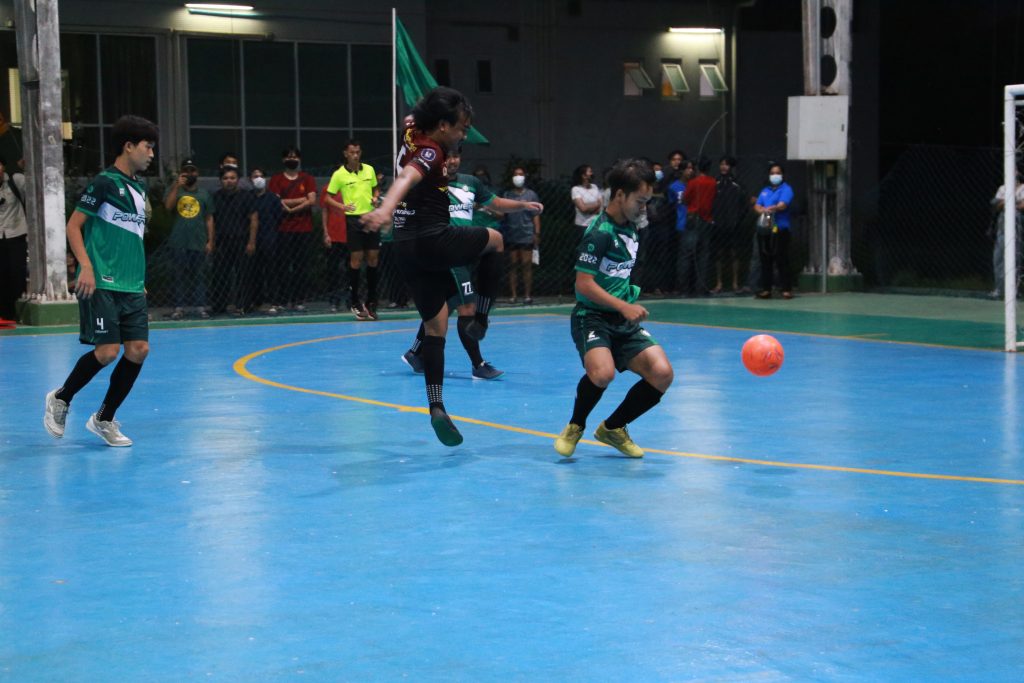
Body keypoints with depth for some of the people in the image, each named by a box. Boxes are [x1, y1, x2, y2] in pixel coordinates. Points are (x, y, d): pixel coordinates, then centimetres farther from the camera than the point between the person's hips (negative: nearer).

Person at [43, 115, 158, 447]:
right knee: (108, 351, -11)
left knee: (138, 350, -1)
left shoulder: (138, 188, 16)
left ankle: (104, 419, 12)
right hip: (101, 284, -7)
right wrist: (86, 267, -18)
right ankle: (61, 398, 14)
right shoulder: (105, 182, -6)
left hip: (132, 286, 7)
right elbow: (74, 225, -8)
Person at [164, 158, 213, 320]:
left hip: (198, 242, 0)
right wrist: (177, 186, -15)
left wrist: (210, 241, 2)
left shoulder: (204, 194, 8)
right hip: (179, 242, 0)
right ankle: (179, 307, 4)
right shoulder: (175, 190, 7)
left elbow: (209, 219, 7)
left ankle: (200, 306, 5)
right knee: (181, 274, 2)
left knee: (197, 274, 3)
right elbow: (168, 206, -12)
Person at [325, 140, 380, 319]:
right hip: (353, 218, -4)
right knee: (356, 259, -4)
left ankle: (371, 301, 13)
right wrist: (342, 206, -16)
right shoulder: (339, 175, -3)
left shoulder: (369, 170, 7)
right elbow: (328, 198, 0)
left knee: (373, 258, 3)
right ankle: (355, 302, 5)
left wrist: (375, 197, -1)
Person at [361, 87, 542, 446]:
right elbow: (407, 177, -36)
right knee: (494, 240, 20)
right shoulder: (430, 151, -16)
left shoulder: (412, 137, 10)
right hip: (433, 241, -8)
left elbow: (414, 120, 35)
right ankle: (480, 319, 15)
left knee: (435, 325, 8)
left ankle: (436, 407, -1)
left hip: (407, 249, 8)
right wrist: (385, 210, -53)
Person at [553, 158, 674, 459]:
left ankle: (613, 427, 10)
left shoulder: (630, 227, 12)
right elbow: (584, 285, -20)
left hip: (624, 321, 8)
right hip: (592, 318, -8)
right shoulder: (600, 232, -15)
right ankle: (575, 427, -3)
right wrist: (624, 306, -24)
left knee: (662, 373, -12)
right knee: (603, 372, -34)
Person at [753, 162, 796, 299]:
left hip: (780, 229, -6)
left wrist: (773, 209, -36)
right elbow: (757, 206, 9)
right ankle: (766, 289, 12)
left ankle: (786, 289, -4)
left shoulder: (786, 189, 1)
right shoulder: (765, 190, 20)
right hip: (764, 229, 6)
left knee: (782, 260, -7)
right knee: (765, 260, 7)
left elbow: (783, 204, -15)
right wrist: (761, 210, -15)